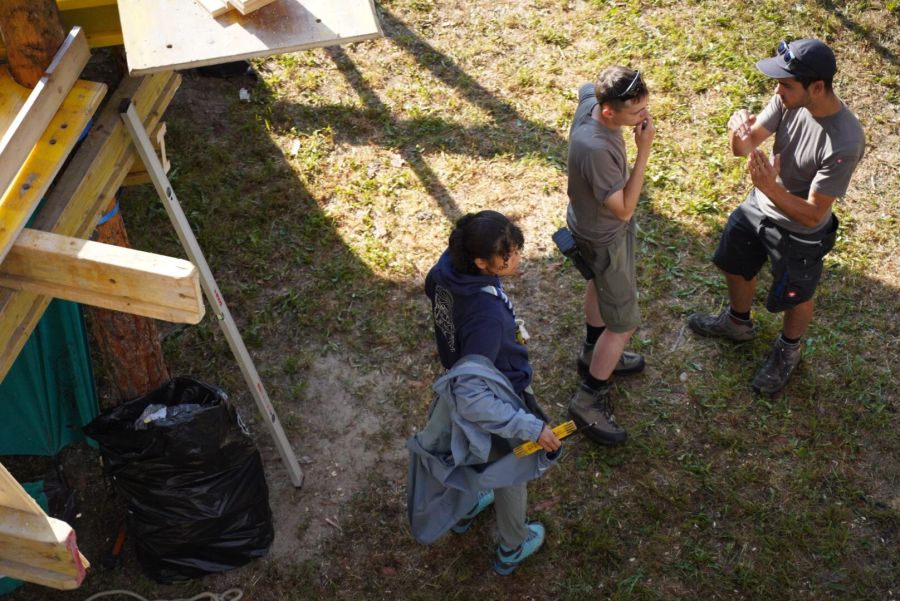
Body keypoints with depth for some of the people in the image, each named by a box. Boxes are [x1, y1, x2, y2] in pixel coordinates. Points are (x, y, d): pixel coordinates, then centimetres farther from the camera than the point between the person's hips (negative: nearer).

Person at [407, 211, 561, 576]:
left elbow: (431, 288, 4)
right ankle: (512, 550, 51)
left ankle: (463, 510, 66)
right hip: (498, 401, -7)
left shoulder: (447, 266, -22)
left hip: (460, 374, 7)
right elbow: (471, 395, -44)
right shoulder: (488, 315, -45)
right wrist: (531, 427, -37)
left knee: (472, 454, 36)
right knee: (511, 474, 23)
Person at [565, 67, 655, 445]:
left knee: (601, 284, 32)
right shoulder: (595, 149, -43)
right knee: (624, 323, 6)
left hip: (590, 222, 9)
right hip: (604, 238, -9)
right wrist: (644, 150, -34)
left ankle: (594, 353, 57)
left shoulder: (591, 100, -17)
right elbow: (624, 210, -31)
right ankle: (588, 400, 22)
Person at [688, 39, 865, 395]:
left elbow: (813, 215, -31)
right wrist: (739, 133, -35)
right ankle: (738, 323, 58)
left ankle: (788, 352, 52)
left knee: (795, 298, 21)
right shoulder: (790, 101, -20)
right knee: (736, 268, 27)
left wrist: (770, 188, -45)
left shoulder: (844, 144, -38)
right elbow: (745, 148, -12)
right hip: (758, 207, 6)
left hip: (799, 234, -6)